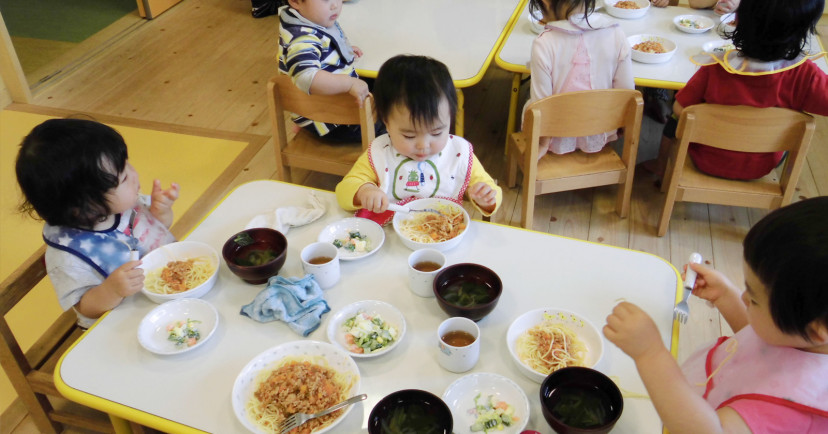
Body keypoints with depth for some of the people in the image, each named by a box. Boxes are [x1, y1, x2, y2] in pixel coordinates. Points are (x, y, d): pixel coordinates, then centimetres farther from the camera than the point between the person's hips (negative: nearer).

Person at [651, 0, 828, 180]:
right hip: (760, 169, 2)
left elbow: (679, 110, -18)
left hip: (707, 161, -1)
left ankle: (661, 170, 49)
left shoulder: (715, 68, -30)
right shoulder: (804, 75, -30)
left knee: (674, 123, 28)